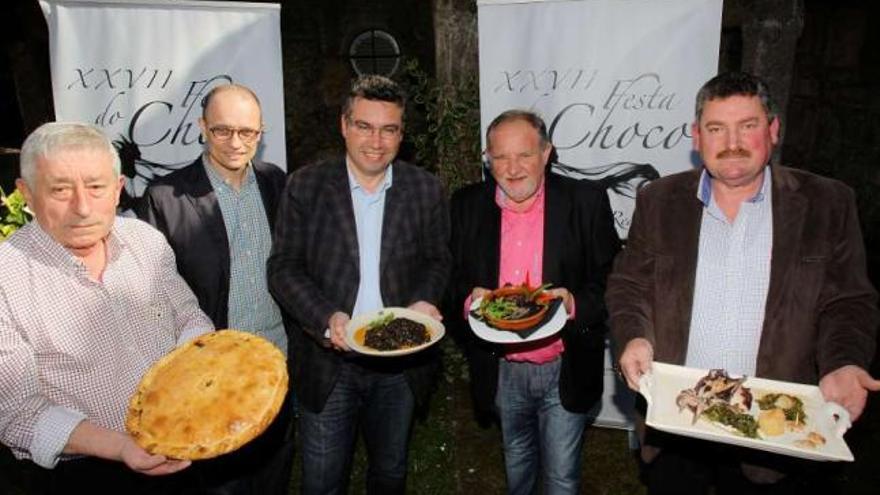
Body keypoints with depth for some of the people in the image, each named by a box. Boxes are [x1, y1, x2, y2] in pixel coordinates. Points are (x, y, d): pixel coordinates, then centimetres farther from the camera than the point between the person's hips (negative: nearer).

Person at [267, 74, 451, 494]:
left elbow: (437, 260, 7)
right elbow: (283, 268, -6)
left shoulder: (426, 190, -1)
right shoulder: (306, 185, -6)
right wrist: (326, 318, -21)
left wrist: (424, 301, -13)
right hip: (329, 362, -1)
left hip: (400, 363, 2)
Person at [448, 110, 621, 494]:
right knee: (516, 461, 26)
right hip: (502, 371, 3)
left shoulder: (587, 201, -10)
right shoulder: (467, 205, -3)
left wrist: (575, 303, -26)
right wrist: (469, 299, -18)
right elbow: (454, 279, 4)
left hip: (565, 371, -2)